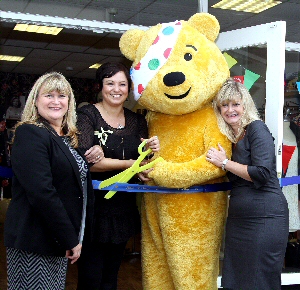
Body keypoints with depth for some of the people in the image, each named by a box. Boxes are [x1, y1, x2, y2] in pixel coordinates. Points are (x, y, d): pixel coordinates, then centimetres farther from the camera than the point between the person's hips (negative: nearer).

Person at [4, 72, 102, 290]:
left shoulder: (69, 137, 12)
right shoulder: (30, 135, -15)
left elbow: (76, 180, 24)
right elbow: (42, 193, -24)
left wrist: (93, 155, 3)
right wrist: (71, 239, -20)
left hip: (57, 239, 9)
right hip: (33, 241, -8)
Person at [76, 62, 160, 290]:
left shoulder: (137, 121, 9)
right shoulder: (87, 115, -7)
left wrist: (151, 151, -6)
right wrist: (127, 164, -21)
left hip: (124, 209, 5)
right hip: (93, 207, -5)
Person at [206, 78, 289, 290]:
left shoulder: (257, 129, -9)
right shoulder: (227, 137, 11)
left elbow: (262, 174, -18)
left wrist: (224, 163, -12)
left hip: (265, 216, -7)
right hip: (238, 217, 7)